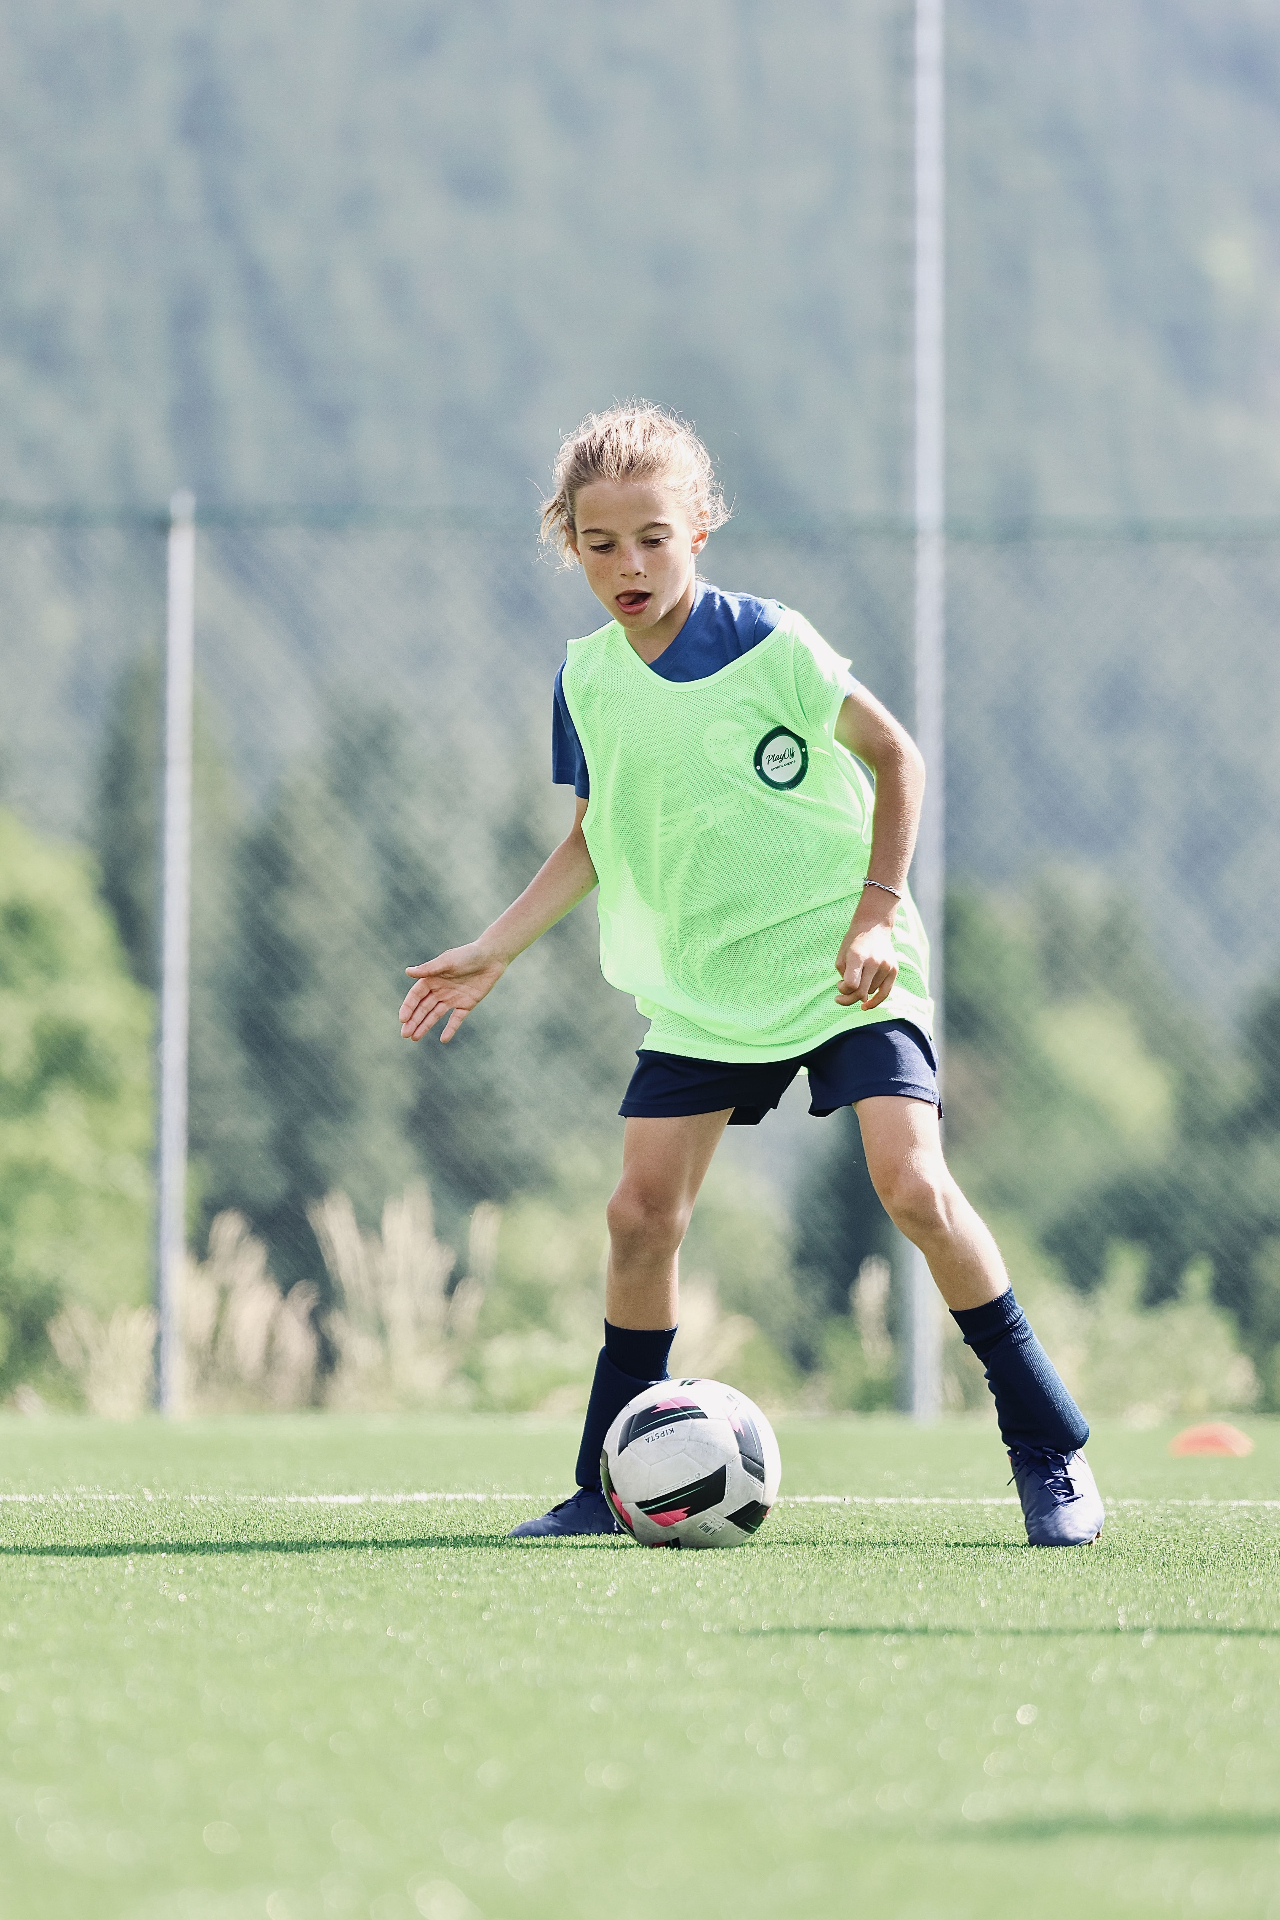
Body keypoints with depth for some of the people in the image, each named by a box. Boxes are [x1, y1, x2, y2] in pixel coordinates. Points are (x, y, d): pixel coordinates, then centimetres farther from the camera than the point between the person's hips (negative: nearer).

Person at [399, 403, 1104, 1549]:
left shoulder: (768, 644, -12)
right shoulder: (587, 681, 3)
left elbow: (894, 757, -3)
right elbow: (596, 842, 16)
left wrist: (876, 909, -11)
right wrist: (492, 953, 10)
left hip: (841, 967, -5)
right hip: (700, 987, 5)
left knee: (913, 1185, -18)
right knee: (643, 1212, -4)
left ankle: (1050, 1453, -7)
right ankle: (607, 1485, 9)